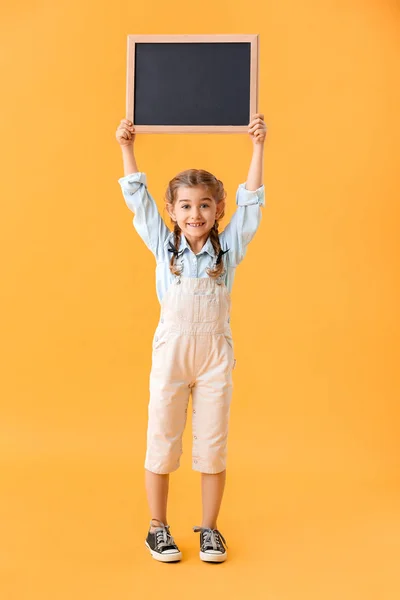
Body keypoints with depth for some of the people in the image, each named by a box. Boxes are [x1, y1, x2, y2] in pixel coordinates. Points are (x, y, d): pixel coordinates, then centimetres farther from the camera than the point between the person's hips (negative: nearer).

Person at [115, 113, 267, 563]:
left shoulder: (229, 246, 3)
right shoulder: (163, 246, 4)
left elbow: (250, 201, 2)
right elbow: (137, 198, 5)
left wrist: (257, 147, -1)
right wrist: (127, 148, 3)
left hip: (215, 353, 1)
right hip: (170, 351, 0)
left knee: (213, 445, 8)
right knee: (162, 442, 7)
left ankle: (209, 528, 24)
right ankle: (158, 527, 24)